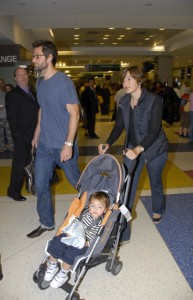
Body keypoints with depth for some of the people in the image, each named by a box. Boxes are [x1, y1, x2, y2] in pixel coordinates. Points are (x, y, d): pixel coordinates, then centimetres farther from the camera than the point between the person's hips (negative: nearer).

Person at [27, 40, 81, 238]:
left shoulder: (64, 82, -15)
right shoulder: (40, 82, 7)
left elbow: (74, 113, -17)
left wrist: (68, 144, -22)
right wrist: (37, 134, 16)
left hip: (62, 145, -7)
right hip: (44, 144, 7)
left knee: (76, 181, 11)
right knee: (40, 184, 10)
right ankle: (46, 223, 28)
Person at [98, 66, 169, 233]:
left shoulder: (154, 100, -22)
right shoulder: (124, 101, -6)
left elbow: (154, 130, -29)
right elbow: (119, 126, -4)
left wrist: (139, 149, -43)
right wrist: (108, 144, -21)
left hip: (155, 148, -3)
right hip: (133, 148, 4)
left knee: (155, 182, 16)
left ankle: (158, 210, 44)